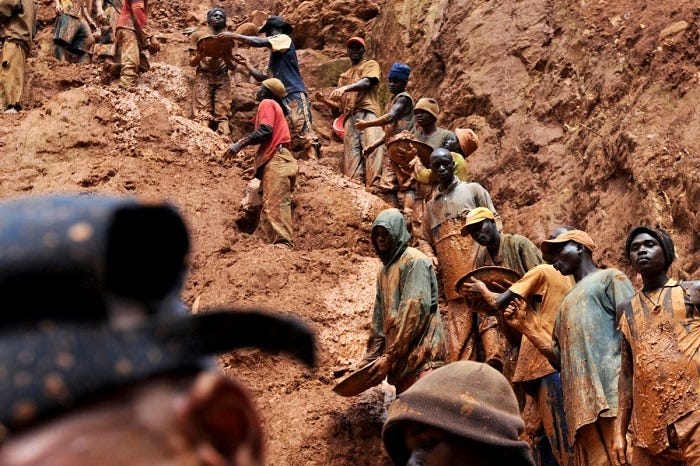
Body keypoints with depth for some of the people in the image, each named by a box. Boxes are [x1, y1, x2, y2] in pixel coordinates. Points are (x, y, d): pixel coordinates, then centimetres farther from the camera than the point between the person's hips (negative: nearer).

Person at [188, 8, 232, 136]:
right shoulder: (198, 35, 14)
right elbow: (192, 62, 9)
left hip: (222, 78, 1)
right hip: (203, 77, -1)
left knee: (222, 115, -16)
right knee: (203, 115, -17)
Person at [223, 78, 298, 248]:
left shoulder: (267, 103, 5)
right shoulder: (276, 107, 33)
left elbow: (266, 130, -12)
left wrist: (241, 143, -15)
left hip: (276, 160, -10)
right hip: (278, 161, 10)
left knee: (274, 205, -21)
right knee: (270, 208, 3)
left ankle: (284, 244, -32)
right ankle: (284, 244, -6)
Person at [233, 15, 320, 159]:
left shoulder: (284, 39, 2)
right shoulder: (274, 55, 27)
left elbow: (258, 42, -10)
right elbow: (264, 79, 27)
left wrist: (234, 35, -2)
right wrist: (247, 64, 22)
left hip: (295, 95, -9)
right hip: (279, 97, 9)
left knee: (305, 132, -15)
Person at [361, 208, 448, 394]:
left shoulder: (414, 261, -6)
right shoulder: (384, 270, 20)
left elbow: (415, 310, -16)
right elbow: (379, 321, 23)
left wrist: (389, 357, -17)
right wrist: (369, 360, 15)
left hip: (421, 355, -8)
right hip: (401, 360, 8)